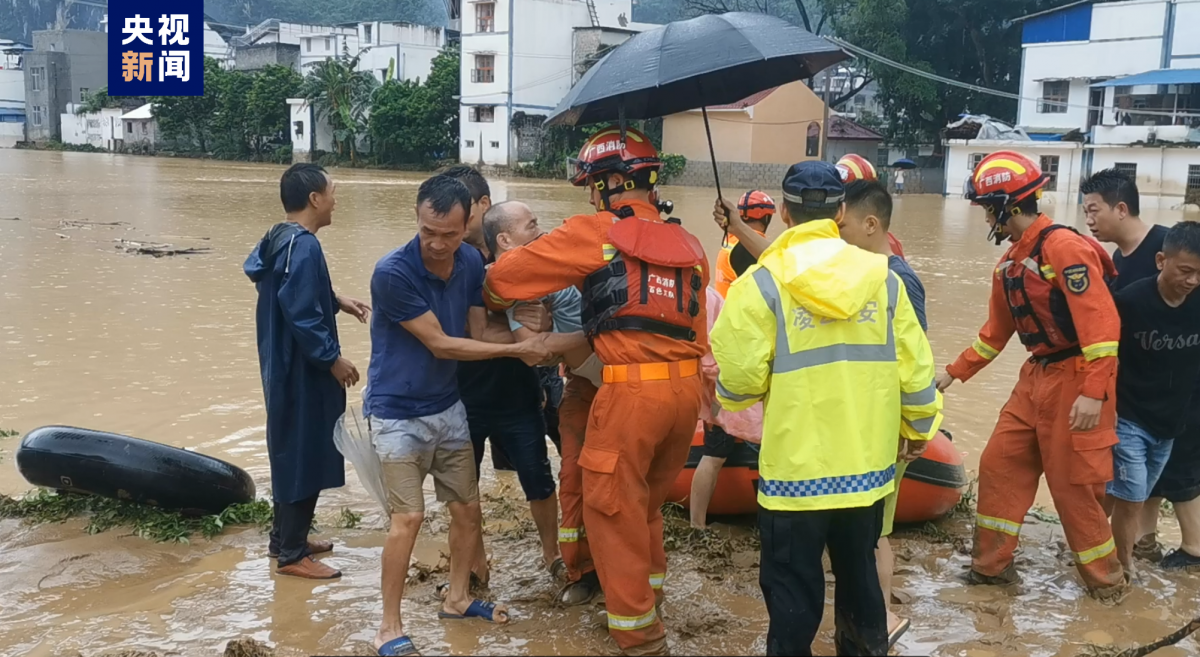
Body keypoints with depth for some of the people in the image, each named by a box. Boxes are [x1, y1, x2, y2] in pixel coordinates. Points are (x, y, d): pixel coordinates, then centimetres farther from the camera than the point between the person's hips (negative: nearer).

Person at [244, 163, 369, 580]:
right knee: (303, 457, -1)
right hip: (302, 373, -11)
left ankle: (285, 538, 31)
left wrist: (337, 302, 20)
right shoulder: (303, 247, -22)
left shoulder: (282, 240, 10)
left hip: (287, 368, 11)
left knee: (292, 454, 19)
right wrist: (333, 359, -17)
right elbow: (302, 315, -26)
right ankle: (292, 555, 8)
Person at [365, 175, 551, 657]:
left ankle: (457, 598, 33)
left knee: (467, 508, 12)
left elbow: (479, 335, 1)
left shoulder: (471, 262, -5)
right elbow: (441, 345, -21)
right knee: (408, 517, -10)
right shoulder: (393, 272, -25)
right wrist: (516, 349, -18)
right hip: (397, 413, -6)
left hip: (447, 407, 6)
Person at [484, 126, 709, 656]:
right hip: (686, 388, 6)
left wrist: (492, 299, 24)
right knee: (647, 504, 24)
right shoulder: (688, 244, 15)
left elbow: (506, 275, 2)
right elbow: (696, 330, 15)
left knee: (615, 511, 8)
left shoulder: (594, 233, -2)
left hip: (632, 392, -6)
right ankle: (648, 595, 38)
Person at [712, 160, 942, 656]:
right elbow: (915, 369, 2)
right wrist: (919, 426, 19)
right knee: (860, 574, 23)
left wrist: (731, 394, 9)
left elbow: (739, 380, -15)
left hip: (795, 469, -4)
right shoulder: (884, 278, -1)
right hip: (868, 465, 5)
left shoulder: (764, 282, -13)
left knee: (793, 589, 8)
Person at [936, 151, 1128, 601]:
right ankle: (991, 566, 23)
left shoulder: (1064, 247, -18)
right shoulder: (1009, 264, 10)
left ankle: (1106, 579, 20)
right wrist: (954, 373, 21)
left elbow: (1101, 322, -23)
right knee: (1000, 466, 10)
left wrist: (1093, 393, -27)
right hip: (1036, 377, 9)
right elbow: (996, 332, 21)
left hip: (1076, 379, -9)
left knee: (1074, 484, 0)